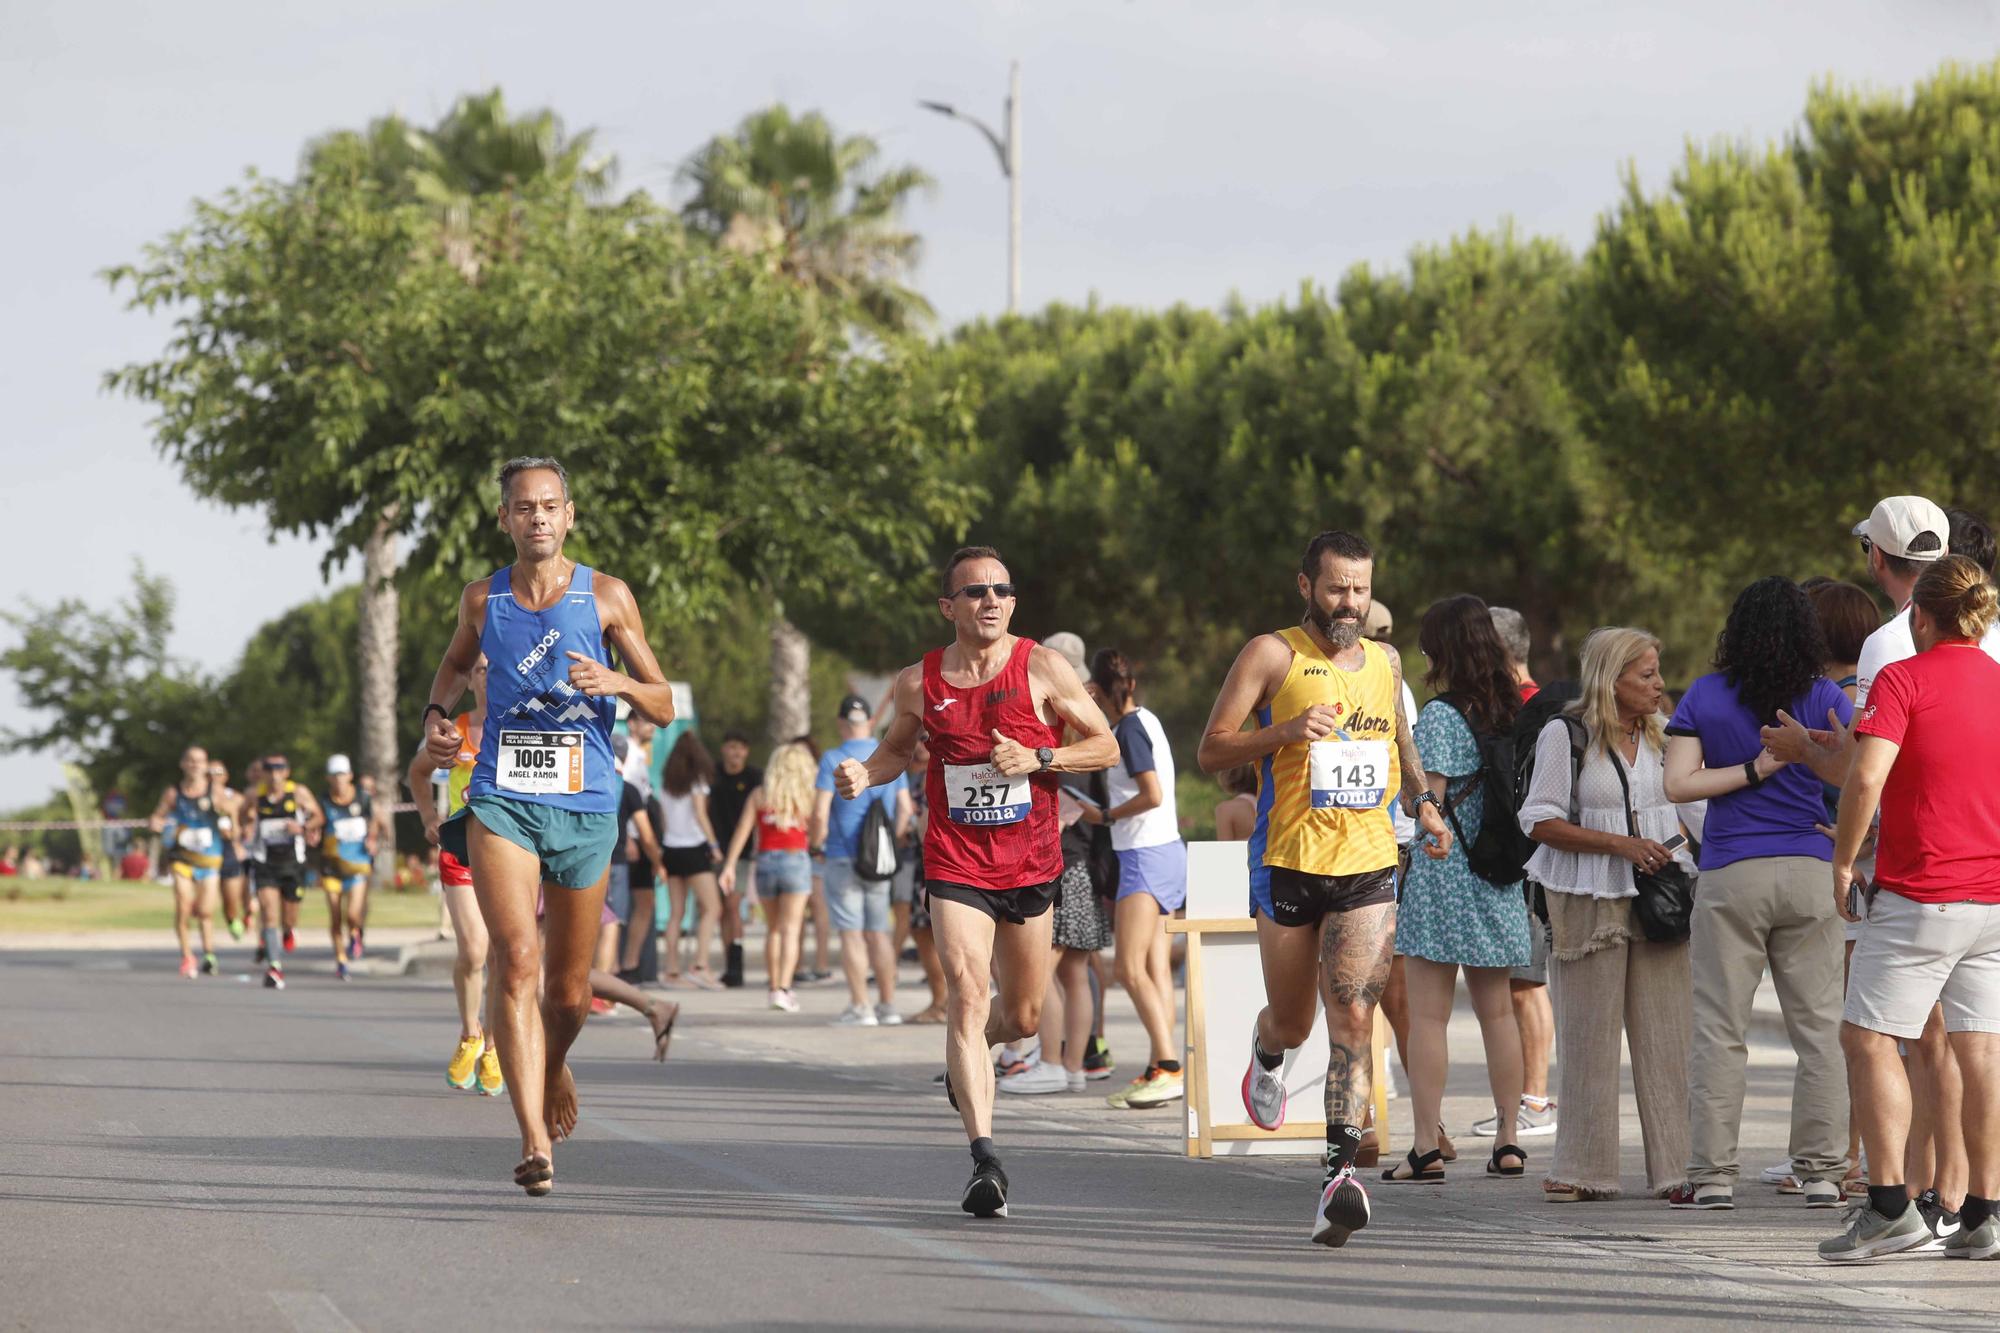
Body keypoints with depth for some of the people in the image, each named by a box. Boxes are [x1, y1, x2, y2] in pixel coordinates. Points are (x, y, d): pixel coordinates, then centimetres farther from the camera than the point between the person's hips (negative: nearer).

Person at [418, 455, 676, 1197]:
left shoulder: (606, 598, 1)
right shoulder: (483, 599, 6)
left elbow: (664, 708, 3)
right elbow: (457, 660, 29)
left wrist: (616, 682, -17)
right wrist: (437, 714, 9)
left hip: (585, 808, 1)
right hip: (501, 802, 0)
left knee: (569, 991, 10)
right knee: (516, 962, -20)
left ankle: (553, 1070, 45)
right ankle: (535, 1140, -25)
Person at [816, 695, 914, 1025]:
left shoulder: (833, 759, -10)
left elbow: (820, 813, -15)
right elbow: (905, 809, 7)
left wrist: (818, 844, 1)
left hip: (843, 858, -5)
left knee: (851, 933, -2)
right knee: (879, 933, 12)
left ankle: (860, 1007, -4)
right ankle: (888, 1005, 12)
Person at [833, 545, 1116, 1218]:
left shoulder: (1042, 669, -5)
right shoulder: (919, 682, -1)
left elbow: (1107, 746, -1)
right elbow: (898, 746, 17)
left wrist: (1037, 759, -16)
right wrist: (865, 774, -5)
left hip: (1030, 865, 1)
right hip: (955, 865, -1)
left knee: (1022, 1017, 13)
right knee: (968, 998, -18)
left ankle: (966, 1057, 50)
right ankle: (985, 1161, -22)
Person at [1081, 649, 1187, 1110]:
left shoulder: (1130, 729, -14)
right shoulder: (1143, 720, 14)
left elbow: (1153, 795, -22)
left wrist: (1106, 816, -9)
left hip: (1146, 858, -10)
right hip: (1162, 852, 10)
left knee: (1131, 968, -14)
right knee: (1155, 968, 7)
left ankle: (1168, 1066, -20)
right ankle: (1160, 1070, 6)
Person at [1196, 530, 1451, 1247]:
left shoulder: (1384, 661, 14)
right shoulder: (1272, 655, -1)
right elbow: (1211, 751, -3)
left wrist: (1423, 801, 13)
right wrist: (1287, 730, -18)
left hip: (1368, 868, 2)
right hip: (1289, 864, -2)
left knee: (1353, 1019, -12)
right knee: (1291, 1024, 10)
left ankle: (1340, 1173, -17)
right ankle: (1267, 1054, 48)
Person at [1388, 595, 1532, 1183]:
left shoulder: (1439, 716, -12)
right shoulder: (1510, 712, 9)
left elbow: (1429, 798, -17)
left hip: (1442, 871, -7)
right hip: (1499, 876, 7)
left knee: (1427, 1015, -4)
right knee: (1496, 1009, 12)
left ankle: (1426, 1146, -7)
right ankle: (1507, 1139, 13)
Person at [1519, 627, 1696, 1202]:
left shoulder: (1663, 734, 12)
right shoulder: (1564, 735, -3)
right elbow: (1541, 821, -8)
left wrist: (1677, 852, 7)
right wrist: (1622, 844, -14)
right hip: (1589, 901, -4)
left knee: (1665, 1034, 0)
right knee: (1589, 1036, -2)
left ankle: (1674, 1165, 2)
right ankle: (1583, 1170, 5)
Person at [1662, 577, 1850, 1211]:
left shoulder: (1705, 698, 1)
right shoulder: (1827, 699, 1)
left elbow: (1677, 783, -6)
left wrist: (1752, 770, -3)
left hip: (1731, 876, -1)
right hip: (1810, 871, 1)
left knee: (1719, 1029, 3)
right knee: (1819, 1027, 6)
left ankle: (1712, 1175, 1)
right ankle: (1822, 1174, 5)